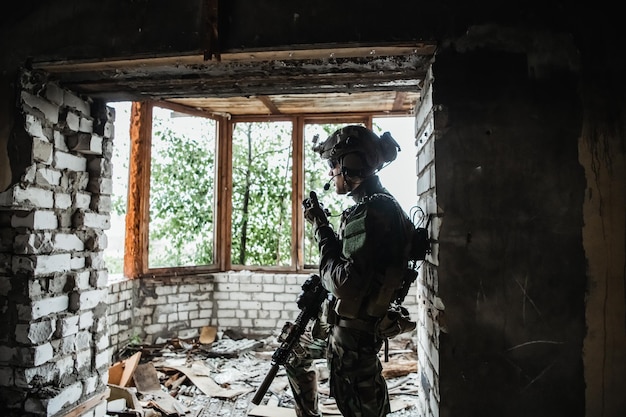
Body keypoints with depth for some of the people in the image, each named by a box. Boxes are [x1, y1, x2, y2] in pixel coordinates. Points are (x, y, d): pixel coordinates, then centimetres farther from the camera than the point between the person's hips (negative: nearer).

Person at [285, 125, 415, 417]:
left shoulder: (371, 214, -25)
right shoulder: (376, 206, 6)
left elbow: (346, 285, -30)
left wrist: (321, 227, -22)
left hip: (353, 332, -10)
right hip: (337, 320, 10)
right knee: (295, 351, 29)